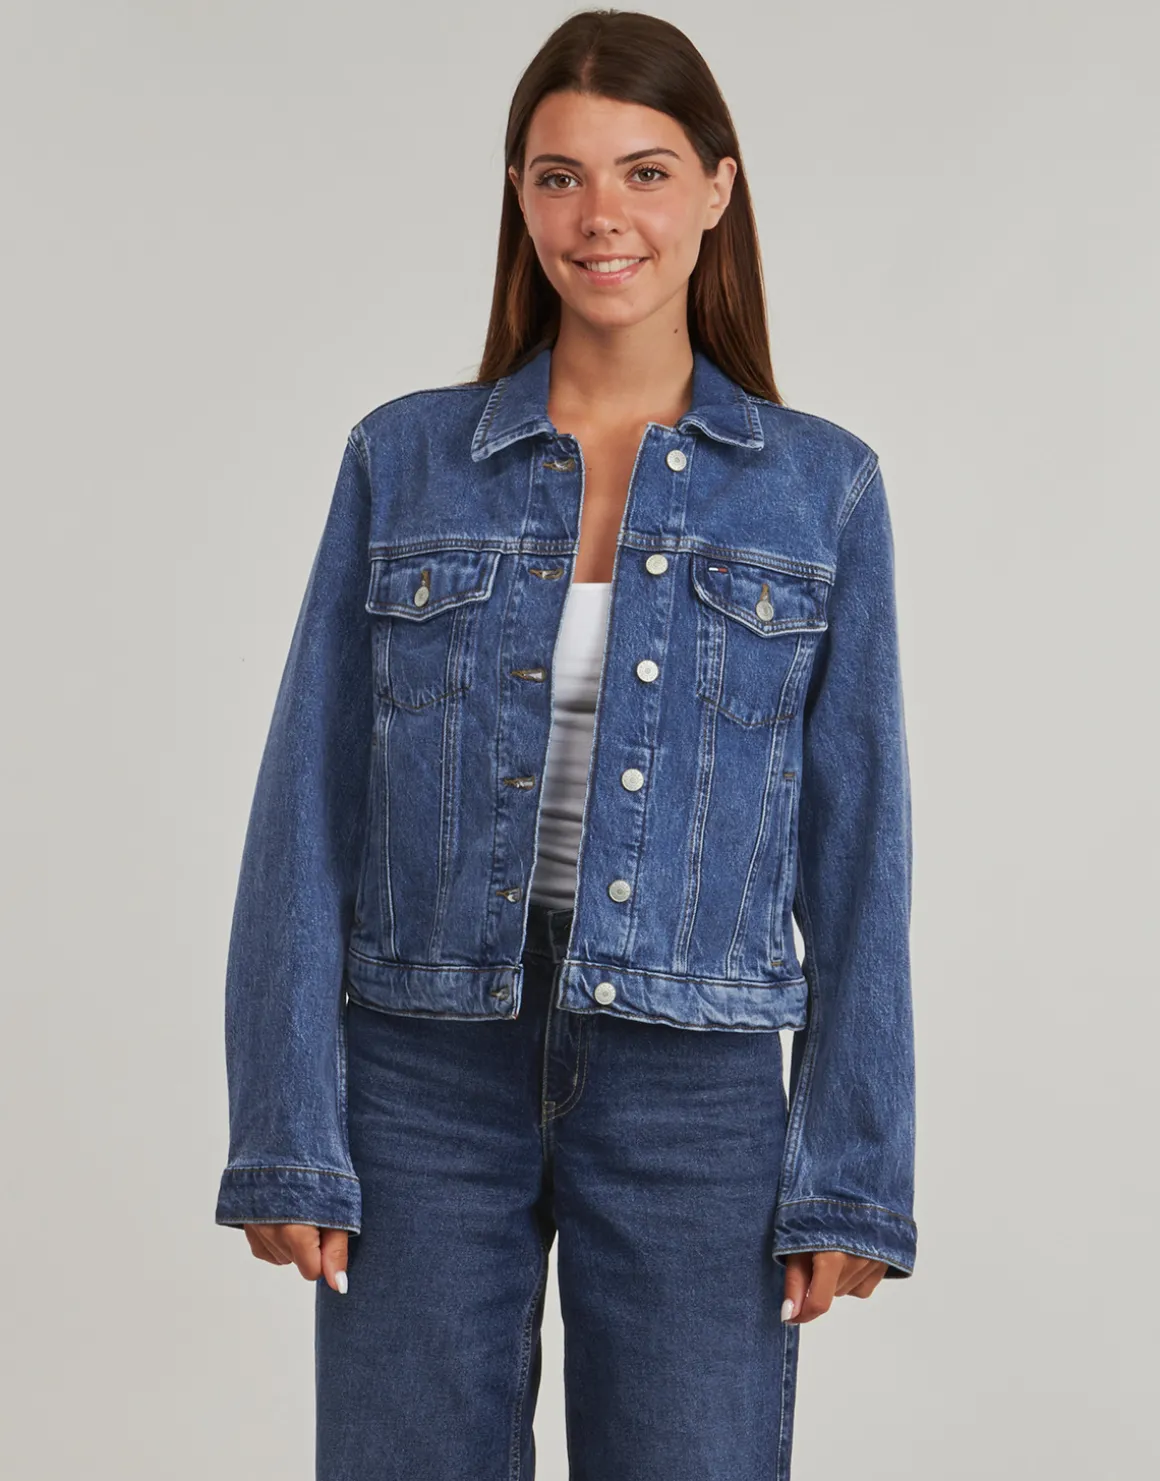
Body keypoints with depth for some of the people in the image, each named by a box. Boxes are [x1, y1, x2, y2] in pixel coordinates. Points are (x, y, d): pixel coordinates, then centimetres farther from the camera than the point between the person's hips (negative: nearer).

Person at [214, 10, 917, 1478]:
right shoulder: (403, 458, 4)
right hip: (426, 1077, 1)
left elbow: (856, 848, 3)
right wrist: (286, 1135, -4)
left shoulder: (822, 486, 3)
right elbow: (310, 810, 2)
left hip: (692, 1092, 0)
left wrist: (851, 1173, -1)